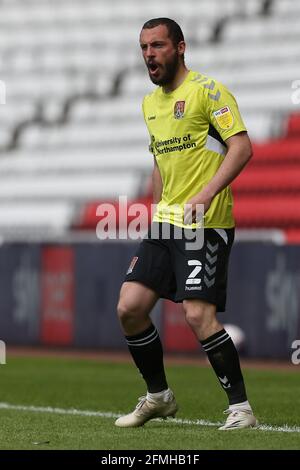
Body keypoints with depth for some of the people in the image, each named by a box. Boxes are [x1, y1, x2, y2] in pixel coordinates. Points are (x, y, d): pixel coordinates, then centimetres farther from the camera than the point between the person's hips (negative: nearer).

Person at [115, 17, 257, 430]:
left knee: (199, 315, -17)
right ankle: (158, 397, 18)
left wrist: (205, 195, -27)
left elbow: (242, 147, -17)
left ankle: (241, 407, -6)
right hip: (165, 224, 8)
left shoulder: (207, 91, -8)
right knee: (129, 308, 1)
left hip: (205, 224, -8)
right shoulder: (150, 103, 17)